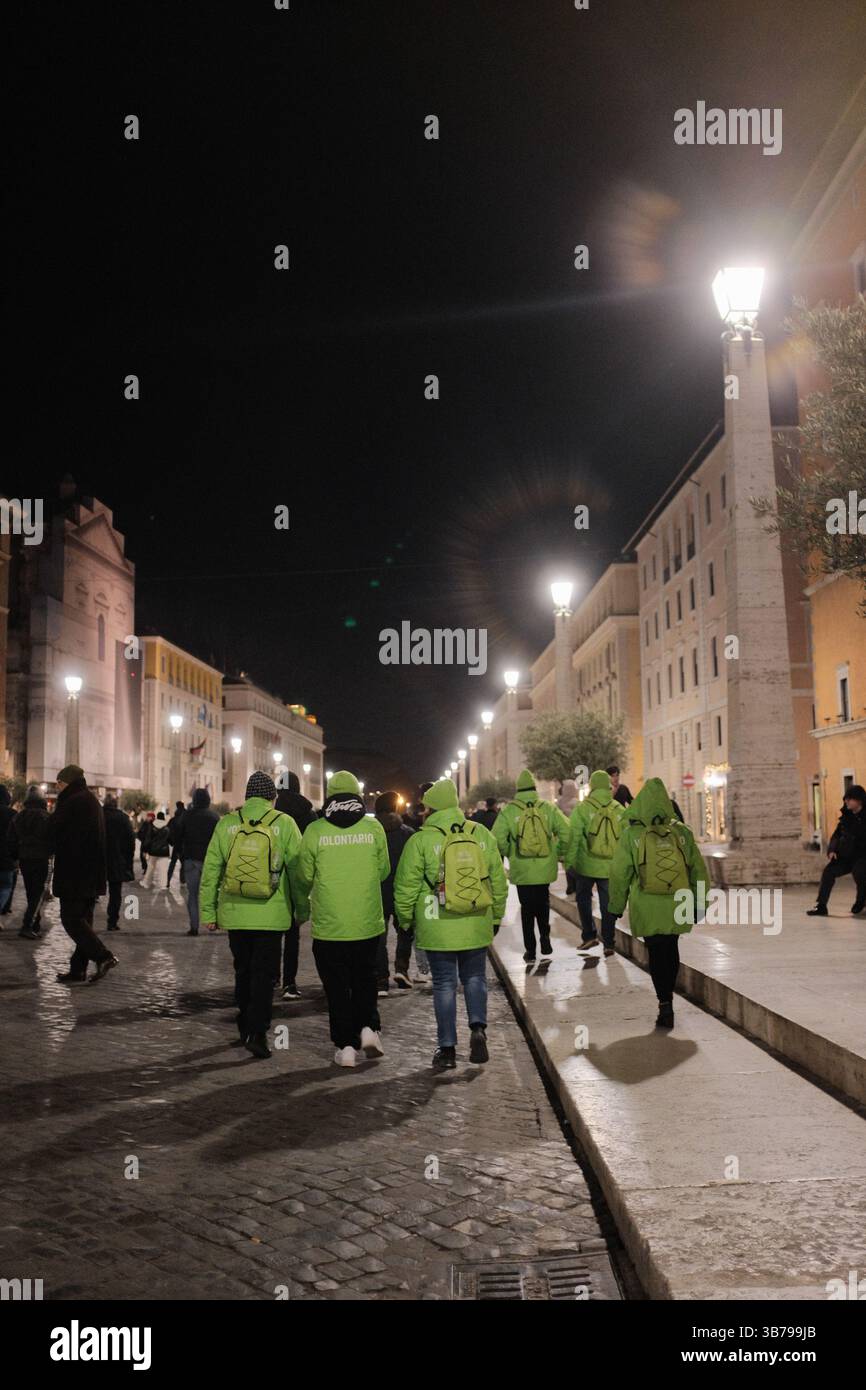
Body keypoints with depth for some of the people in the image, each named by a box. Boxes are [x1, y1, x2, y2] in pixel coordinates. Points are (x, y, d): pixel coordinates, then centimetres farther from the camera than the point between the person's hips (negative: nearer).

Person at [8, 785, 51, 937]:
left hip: (24, 859, 5)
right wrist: (49, 852, 6)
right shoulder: (45, 817, -12)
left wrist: (15, 856, 18)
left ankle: (35, 924, 24)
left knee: (31, 892, 17)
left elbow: (12, 840, 8)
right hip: (40, 858, -5)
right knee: (38, 892, -3)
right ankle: (27, 926, -15)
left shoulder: (18, 817, 4)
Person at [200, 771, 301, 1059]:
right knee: (264, 974, 5)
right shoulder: (284, 824, -5)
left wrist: (208, 912, 9)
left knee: (243, 972, 17)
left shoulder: (226, 824, 1)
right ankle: (257, 1033, -2)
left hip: (235, 914, 3)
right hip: (271, 915, -2)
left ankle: (245, 1030, 26)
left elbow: (210, 871, 3)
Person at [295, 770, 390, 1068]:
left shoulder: (315, 831, -7)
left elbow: (304, 878, 0)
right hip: (368, 923, 2)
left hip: (328, 924, -1)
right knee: (364, 978, 22)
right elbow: (384, 871, 7)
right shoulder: (374, 828, -3)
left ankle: (346, 1045, 12)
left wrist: (302, 911, 19)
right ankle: (368, 1027, 8)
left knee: (337, 987, 10)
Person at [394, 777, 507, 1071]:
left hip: (438, 928, -2)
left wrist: (406, 920, 11)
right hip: (476, 926, 2)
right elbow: (498, 880, 8)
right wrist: (496, 916, 21)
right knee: (475, 977, 18)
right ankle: (478, 1028, -1)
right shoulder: (482, 834, 1)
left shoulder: (420, 840, -9)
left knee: (444, 984, 8)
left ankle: (447, 1047, 12)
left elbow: (406, 888, -4)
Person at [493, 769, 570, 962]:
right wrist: (559, 854, 7)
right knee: (543, 903, 22)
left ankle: (530, 949, 14)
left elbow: (498, 839, -12)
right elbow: (566, 832, -7)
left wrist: (509, 854, 6)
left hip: (522, 870, -1)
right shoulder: (548, 808, -3)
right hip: (545, 868, 1)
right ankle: (544, 935, 6)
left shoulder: (508, 811, -6)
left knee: (527, 908, 11)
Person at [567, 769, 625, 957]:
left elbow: (573, 838, -10)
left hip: (586, 865, -2)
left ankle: (589, 936, 13)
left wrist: (570, 861, -3)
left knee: (583, 899, 18)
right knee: (608, 904, 10)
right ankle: (608, 943, 11)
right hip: (611, 867, 2)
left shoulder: (582, 809, -9)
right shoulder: (620, 810, -1)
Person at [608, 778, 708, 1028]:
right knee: (671, 951, 18)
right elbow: (698, 871, 6)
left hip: (647, 909, -2)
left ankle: (665, 1005, 0)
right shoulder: (682, 833, -1)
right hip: (677, 908, 2)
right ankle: (667, 997, 28)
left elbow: (620, 874, -1)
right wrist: (699, 903, 16)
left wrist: (616, 906, 11)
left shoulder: (631, 834, -8)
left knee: (657, 954, 7)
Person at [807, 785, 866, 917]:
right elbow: (837, 835, 10)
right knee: (829, 871, -13)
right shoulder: (846, 817, 4)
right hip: (847, 855, 5)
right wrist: (832, 850, -5)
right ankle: (821, 906, -10)